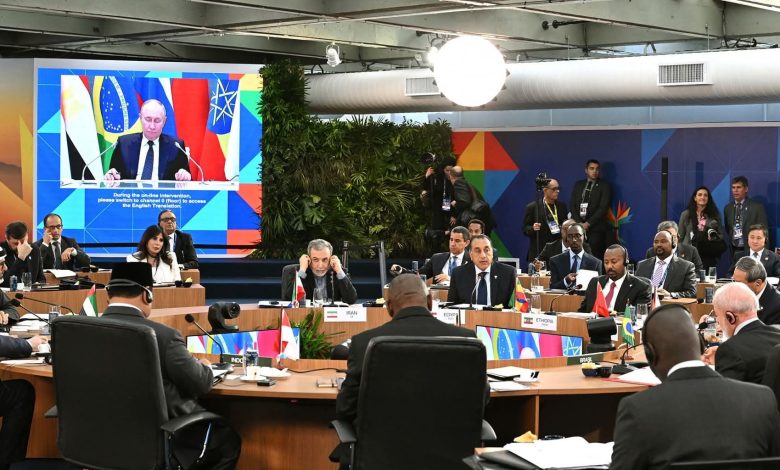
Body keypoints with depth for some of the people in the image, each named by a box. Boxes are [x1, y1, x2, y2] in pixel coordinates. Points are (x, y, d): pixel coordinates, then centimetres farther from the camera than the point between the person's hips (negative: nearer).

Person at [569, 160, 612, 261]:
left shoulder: (605, 186, 3)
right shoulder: (578, 185, 17)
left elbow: (603, 208, -6)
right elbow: (572, 205, 10)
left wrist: (588, 223, -12)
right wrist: (579, 223, -5)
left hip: (596, 228, -3)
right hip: (578, 227, 3)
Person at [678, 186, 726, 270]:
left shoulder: (714, 215, 9)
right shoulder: (686, 215, 6)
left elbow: (721, 235, 16)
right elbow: (680, 237, 9)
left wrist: (714, 237, -6)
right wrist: (680, 255, 2)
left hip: (708, 257, 1)